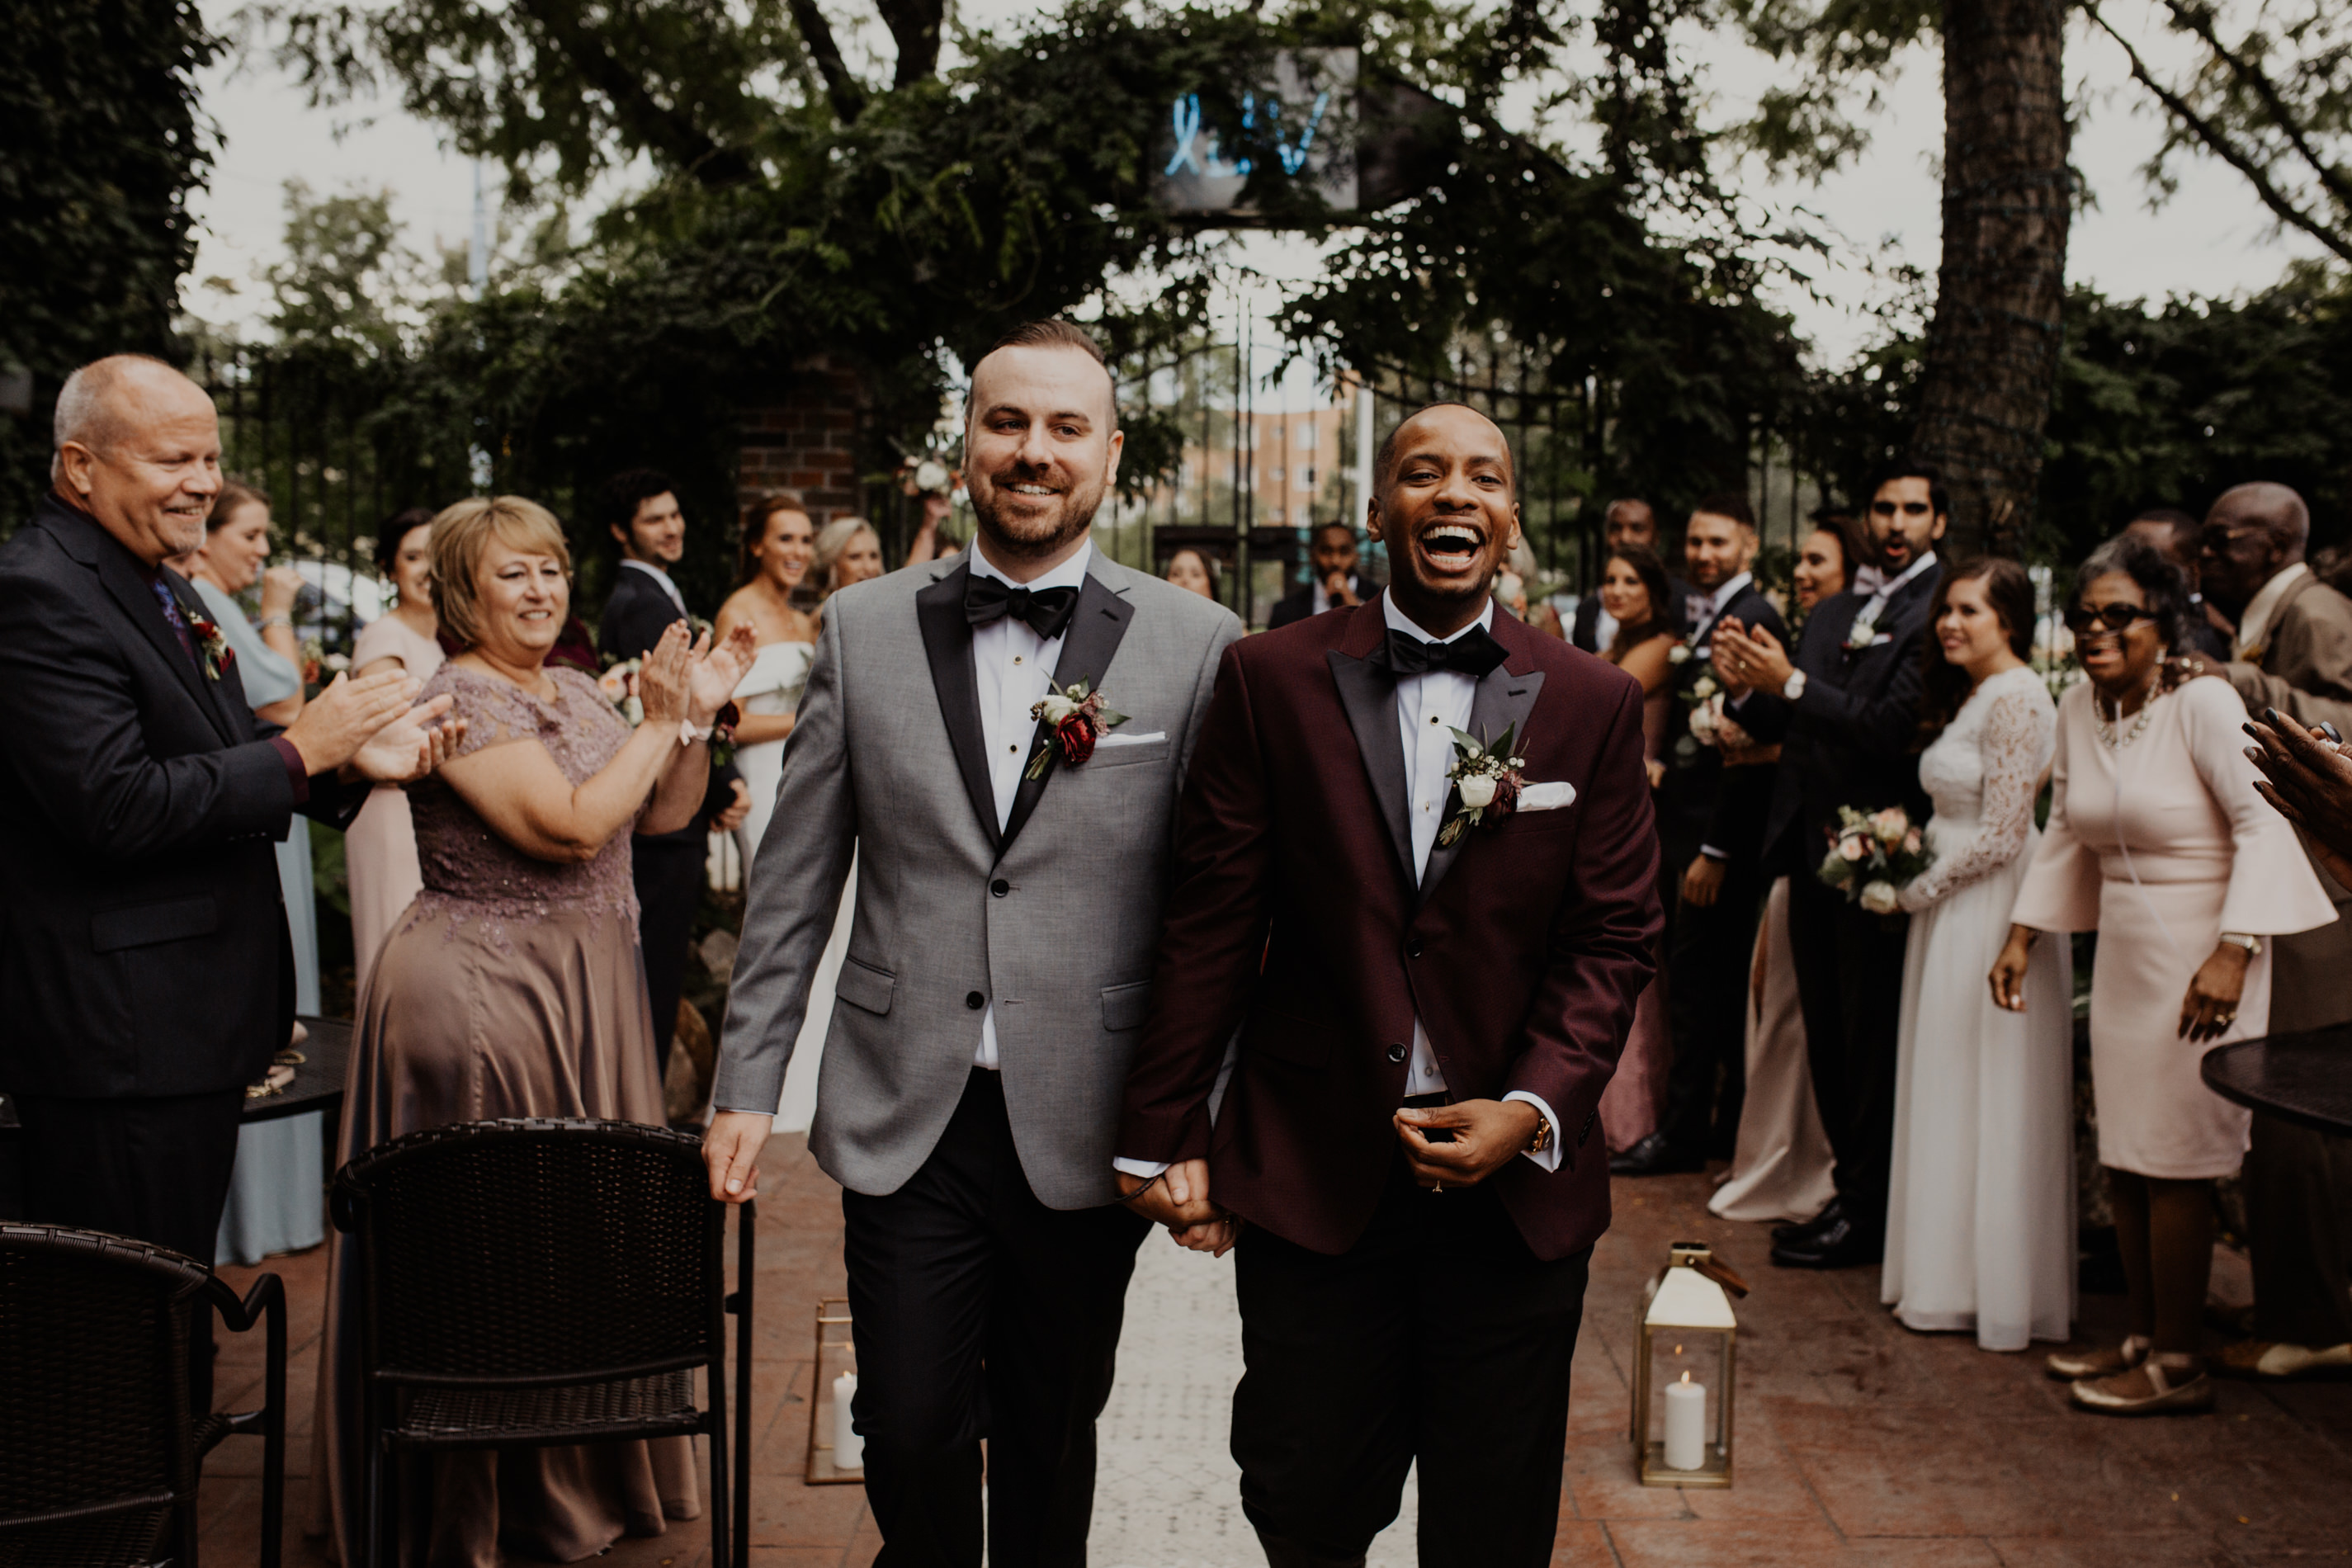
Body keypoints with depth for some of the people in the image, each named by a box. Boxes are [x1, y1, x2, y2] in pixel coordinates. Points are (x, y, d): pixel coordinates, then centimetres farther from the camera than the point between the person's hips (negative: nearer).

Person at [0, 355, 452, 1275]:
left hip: (195, 1024, 10)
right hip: (120, 1041, -10)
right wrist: (301, 750, -18)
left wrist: (349, 759, 0)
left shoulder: (159, 585, 15)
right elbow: (115, 808, -24)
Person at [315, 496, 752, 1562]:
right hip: (479, 993, -8)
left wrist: (698, 717, -2)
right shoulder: (458, 698, -15)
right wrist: (660, 722, -14)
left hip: (585, 986, 9)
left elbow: (664, 814, 12)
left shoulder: (578, 692, 11)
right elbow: (571, 826, -24)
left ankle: (576, 1464, 31)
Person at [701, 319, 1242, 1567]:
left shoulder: (1196, 645, -2)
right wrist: (748, 1083, 4)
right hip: (906, 1122, 1)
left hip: (1085, 1130, -1)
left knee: (1050, 1445, 14)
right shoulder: (863, 628, 3)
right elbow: (794, 881, 6)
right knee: (909, 1433, 7)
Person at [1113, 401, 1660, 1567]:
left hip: (1515, 1179, 1)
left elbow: (1614, 933, 1)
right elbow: (1210, 925, -2)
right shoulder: (1270, 680, -1)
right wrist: (1163, 1132, -2)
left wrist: (1535, 1110, -12)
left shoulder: (1594, 704, 2)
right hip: (1309, 1168, -1)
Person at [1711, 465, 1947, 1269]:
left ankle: (1868, 1213, 12)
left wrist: (1790, 683, -20)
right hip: (1814, 850, 7)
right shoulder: (1831, 616, 16)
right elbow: (1782, 728, 14)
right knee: (1828, 1037, 14)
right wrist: (1745, 686, -6)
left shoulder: (1938, 613, -8)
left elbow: (1889, 729, -19)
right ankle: (1852, 1189, 25)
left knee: (1872, 1042, 1)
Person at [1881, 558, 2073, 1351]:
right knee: (1951, 1093, 14)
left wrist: (1919, 891, -11)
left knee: (1988, 1096, 0)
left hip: (1990, 914, -9)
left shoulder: (2017, 699, -16)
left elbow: (2002, 837, -19)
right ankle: (1952, 1273, 24)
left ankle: (1997, 1286, 12)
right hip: (1952, 910, 9)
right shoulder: (1966, 695, 13)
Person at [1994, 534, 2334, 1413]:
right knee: (2123, 1155, 12)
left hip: (2200, 954, -7)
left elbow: (2265, 824, -19)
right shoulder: (2079, 711, 5)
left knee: (2173, 1159, -3)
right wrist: (2022, 934, 13)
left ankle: (2178, 1365, 9)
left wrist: (2232, 952, -26)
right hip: (2122, 951, 7)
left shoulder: (2203, 704, -16)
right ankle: (2142, 1336, 26)